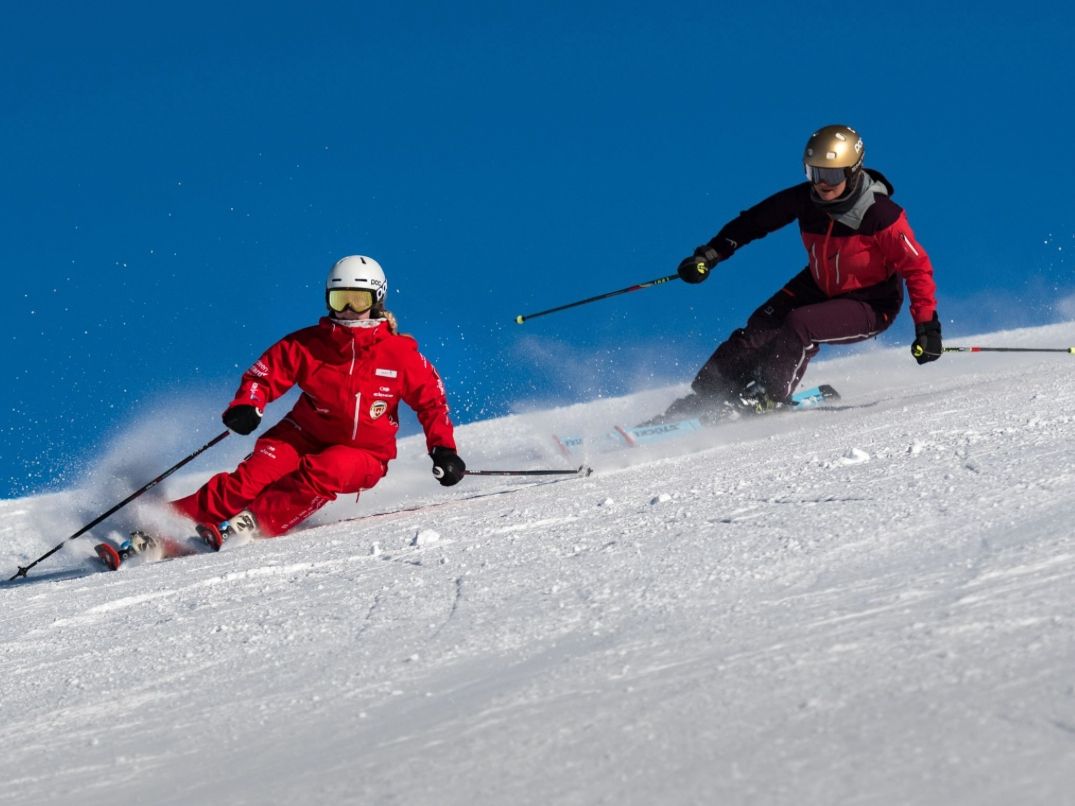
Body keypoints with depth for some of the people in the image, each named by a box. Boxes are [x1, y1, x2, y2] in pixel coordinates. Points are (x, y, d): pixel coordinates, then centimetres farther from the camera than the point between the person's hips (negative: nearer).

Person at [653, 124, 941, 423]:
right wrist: (709, 255, -11)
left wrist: (928, 325, -28)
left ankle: (766, 398, -18)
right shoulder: (804, 199, -15)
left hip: (871, 305, -5)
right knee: (761, 328, -14)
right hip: (819, 286, 5)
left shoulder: (881, 216, -28)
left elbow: (917, 267, -23)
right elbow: (755, 221, -3)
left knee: (800, 325, -30)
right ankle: (706, 394, -8)